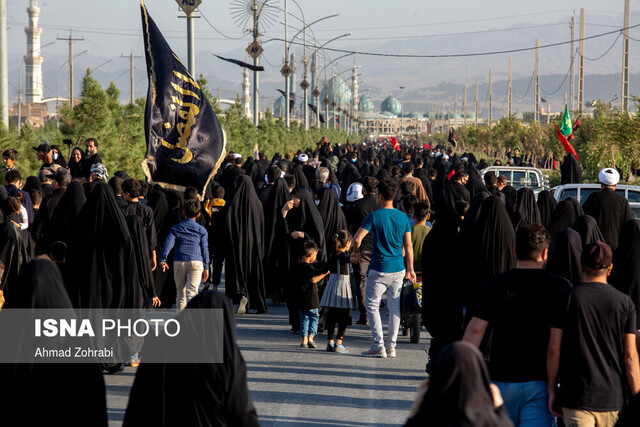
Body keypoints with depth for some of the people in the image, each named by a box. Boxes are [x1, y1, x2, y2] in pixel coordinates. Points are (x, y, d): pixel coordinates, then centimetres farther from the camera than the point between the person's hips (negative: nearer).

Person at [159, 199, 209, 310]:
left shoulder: (176, 228, 11)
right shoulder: (201, 230, 10)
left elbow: (168, 243, -1)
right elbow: (205, 249, 9)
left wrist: (163, 260, -5)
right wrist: (206, 267, 13)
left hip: (179, 262, 1)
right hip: (196, 262, -1)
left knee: (180, 292, 12)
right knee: (192, 291, -11)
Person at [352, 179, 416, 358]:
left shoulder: (374, 216, -9)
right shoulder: (403, 218, 4)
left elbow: (357, 239, -16)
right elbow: (408, 246, 6)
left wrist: (356, 252, 5)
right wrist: (410, 269, 14)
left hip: (378, 269, -4)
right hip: (398, 269, 4)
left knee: (373, 306, 4)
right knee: (395, 306, 10)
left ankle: (379, 346, -3)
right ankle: (391, 346, 11)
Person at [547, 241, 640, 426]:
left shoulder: (567, 298, -3)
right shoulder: (624, 303, 1)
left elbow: (554, 350, -3)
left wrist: (552, 390, 6)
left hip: (576, 397, -2)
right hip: (612, 397, 2)